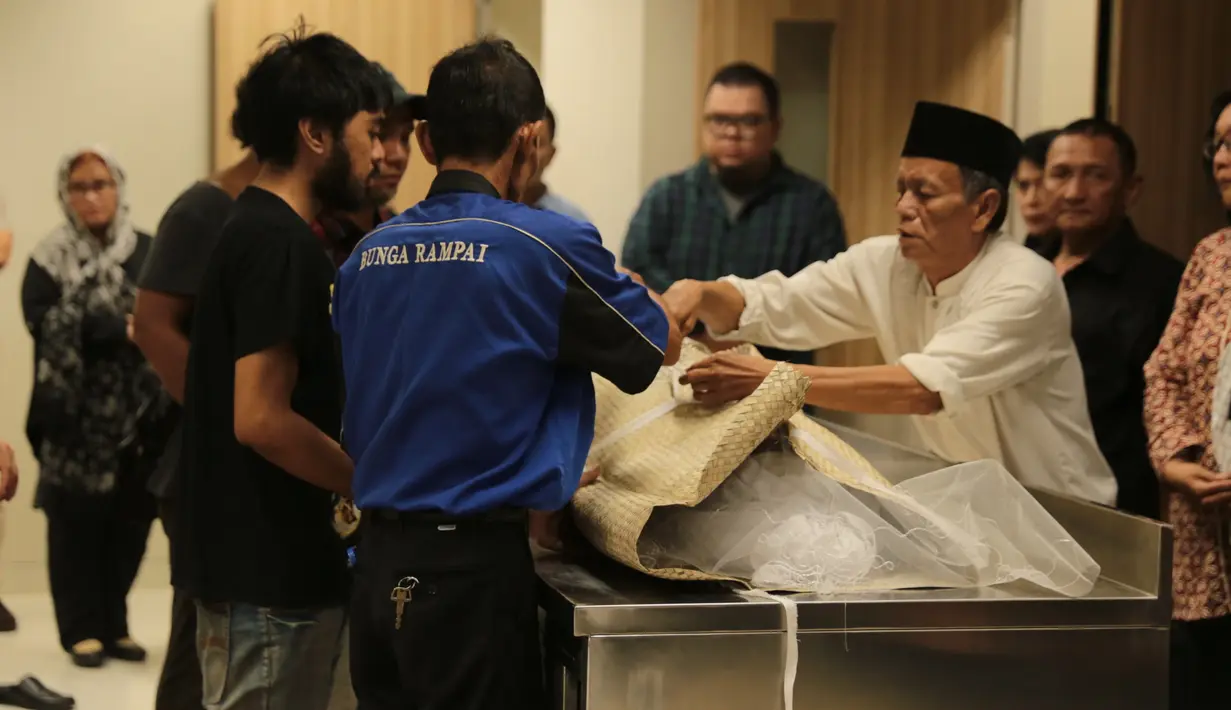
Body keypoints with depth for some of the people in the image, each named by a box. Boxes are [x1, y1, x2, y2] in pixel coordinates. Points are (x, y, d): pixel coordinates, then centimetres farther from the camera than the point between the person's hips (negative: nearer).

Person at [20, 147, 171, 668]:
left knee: (130, 520, 5)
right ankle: (82, 629, 8)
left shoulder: (148, 253, 8)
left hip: (139, 410, 2)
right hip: (76, 413, -2)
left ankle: (113, 624, 19)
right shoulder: (50, 259, 3)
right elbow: (46, 326, -12)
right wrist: (126, 326, -17)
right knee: (78, 521, -2)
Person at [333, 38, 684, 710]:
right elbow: (660, 346, 4)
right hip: (474, 560, -6)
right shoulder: (548, 245, -12)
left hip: (377, 559, 6)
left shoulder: (366, 256, 5)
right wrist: (685, 300, 27)